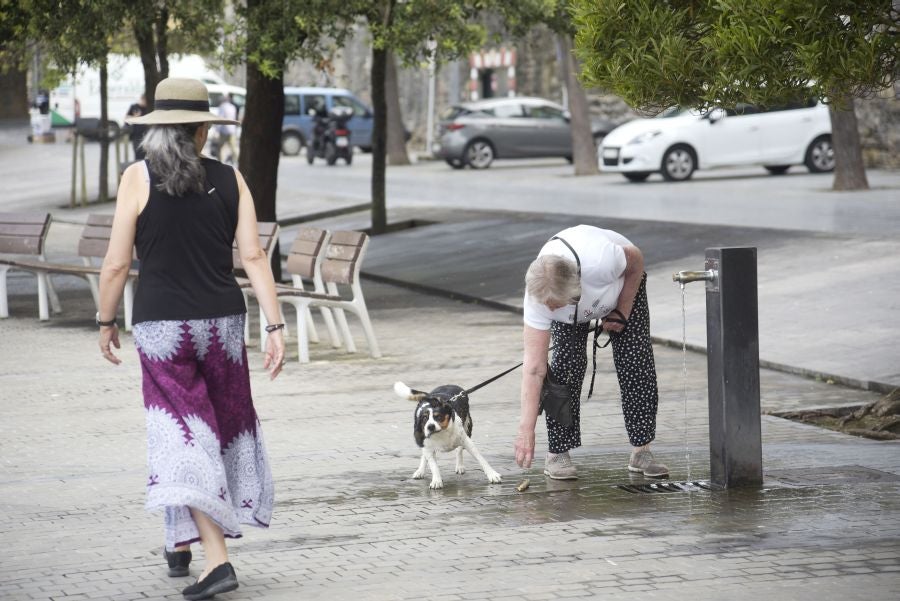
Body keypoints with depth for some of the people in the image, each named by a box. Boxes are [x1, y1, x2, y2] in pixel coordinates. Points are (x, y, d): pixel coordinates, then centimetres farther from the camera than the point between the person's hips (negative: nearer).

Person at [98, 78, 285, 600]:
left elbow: (117, 264, -6)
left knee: (184, 438, -1)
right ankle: (183, 542, 31)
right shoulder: (229, 180, 0)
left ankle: (217, 557, -13)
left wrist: (107, 322, 8)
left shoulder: (138, 179, -6)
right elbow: (254, 257, -4)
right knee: (226, 425, 18)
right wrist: (276, 326, -3)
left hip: (161, 325, -3)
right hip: (223, 321, 3)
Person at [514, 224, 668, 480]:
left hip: (624, 282, 0)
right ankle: (557, 454, -7)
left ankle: (641, 452, 0)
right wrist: (526, 430, -39)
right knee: (566, 363, -17)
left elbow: (636, 260, -21)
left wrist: (622, 313, -15)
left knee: (637, 363, -9)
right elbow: (534, 368, -36)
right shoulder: (537, 297, -38)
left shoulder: (601, 261, -47)